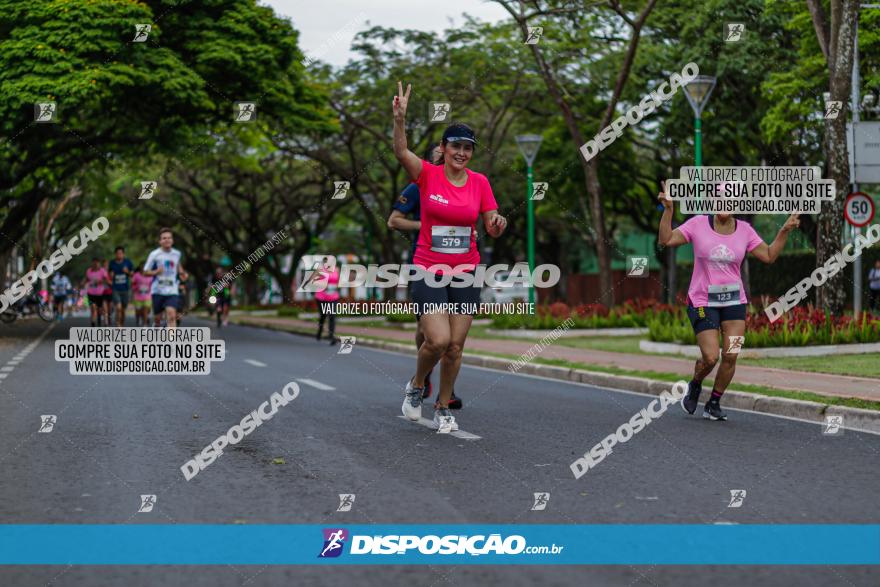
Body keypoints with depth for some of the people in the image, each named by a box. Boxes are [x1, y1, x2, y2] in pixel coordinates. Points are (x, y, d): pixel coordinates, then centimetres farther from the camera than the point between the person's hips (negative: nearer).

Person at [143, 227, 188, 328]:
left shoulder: (177, 254, 4)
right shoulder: (154, 254, -6)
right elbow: (145, 272, -2)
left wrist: (182, 273, 10)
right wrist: (156, 272, -21)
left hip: (172, 291, 1)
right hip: (158, 291, -1)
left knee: (172, 316, -18)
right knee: (157, 318, 10)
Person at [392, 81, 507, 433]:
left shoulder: (479, 182, 2)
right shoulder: (427, 175, -6)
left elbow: (492, 228, 4)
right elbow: (401, 153, -25)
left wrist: (498, 224, -20)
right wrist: (400, 119, -42)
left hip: (465, 273, 3)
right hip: (428, 271, -3)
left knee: (455, 347, 2)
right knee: (438, 340, -17)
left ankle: (443, 408, 22)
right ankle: (416, 386, 14)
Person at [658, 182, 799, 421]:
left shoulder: (744, 230, 3)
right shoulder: (698, 224, -5)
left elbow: (769, 256, 7)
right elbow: (666, 240, -9)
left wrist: (785, 231, -3)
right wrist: (668, 209, -18)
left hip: (734, 301, 3)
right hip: (702, 302, -3)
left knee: (730, 356, -6)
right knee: (710, 357, -11)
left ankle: (714, 404, 14)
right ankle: (695, 386, 24)